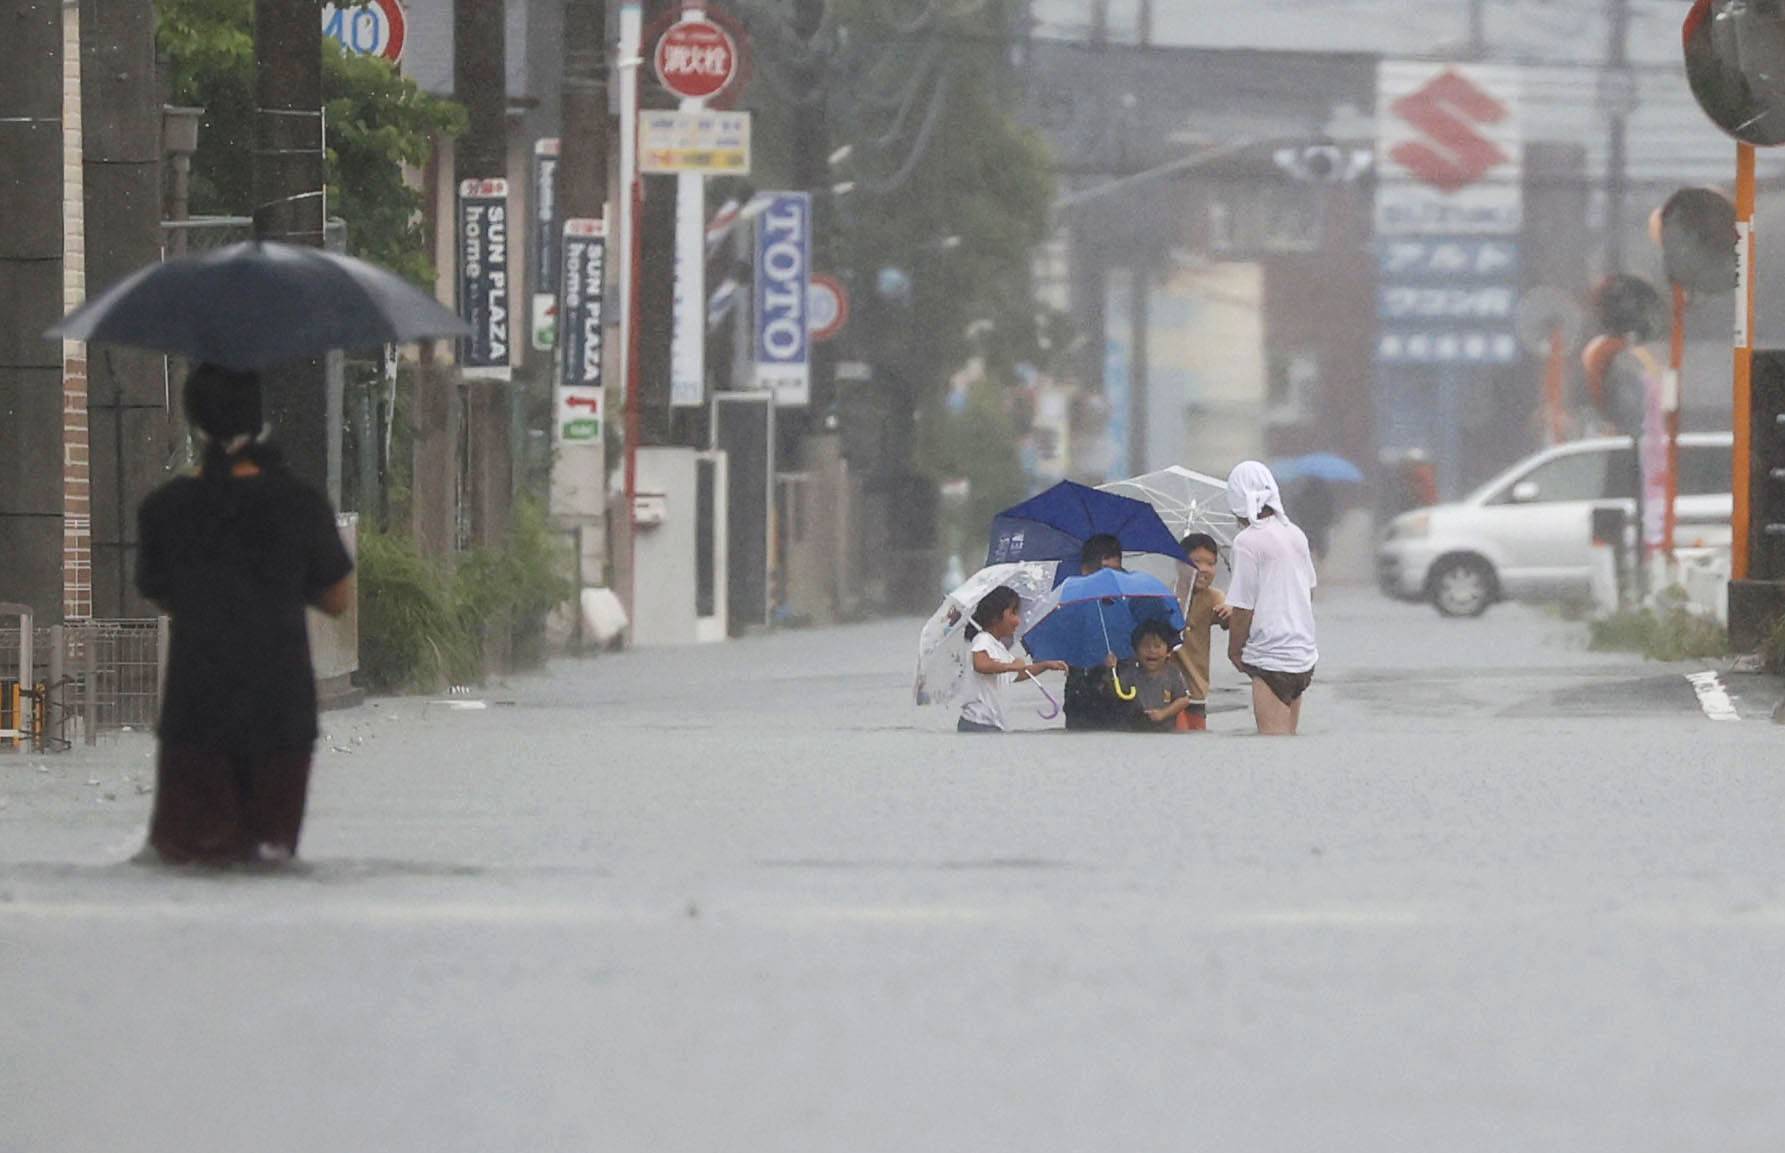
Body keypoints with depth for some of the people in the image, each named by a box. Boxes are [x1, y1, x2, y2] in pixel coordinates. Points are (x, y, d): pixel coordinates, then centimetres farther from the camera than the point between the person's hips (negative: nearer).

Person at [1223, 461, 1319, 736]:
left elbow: (1243, 608, -13)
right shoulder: (1295, 535, 7)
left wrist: (1234, 650, 1)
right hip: (1304, 651, 8)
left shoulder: (1247, 541, -15)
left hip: (1271, 658, -8)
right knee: (1288, 736, 16)